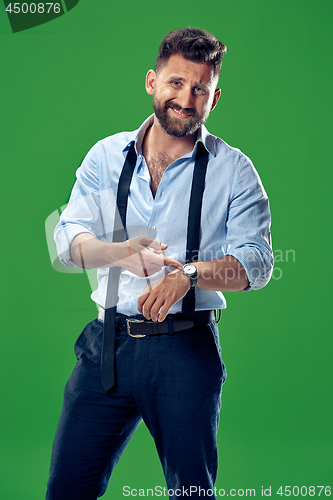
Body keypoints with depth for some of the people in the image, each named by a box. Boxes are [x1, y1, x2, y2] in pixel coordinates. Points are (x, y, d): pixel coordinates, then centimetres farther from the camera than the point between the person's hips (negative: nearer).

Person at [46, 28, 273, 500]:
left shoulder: (233, 169, 1)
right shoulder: (106, 155, 8)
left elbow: (257, 262, -7)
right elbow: (69, 238, -1)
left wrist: (189, 274, -24)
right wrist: (120, 253, -23)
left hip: (186, 351, -2)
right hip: (106, 343, 2)